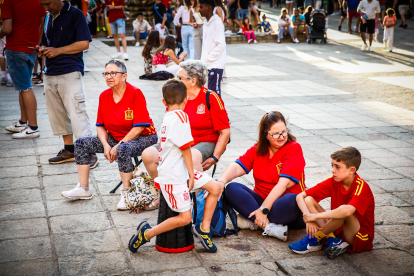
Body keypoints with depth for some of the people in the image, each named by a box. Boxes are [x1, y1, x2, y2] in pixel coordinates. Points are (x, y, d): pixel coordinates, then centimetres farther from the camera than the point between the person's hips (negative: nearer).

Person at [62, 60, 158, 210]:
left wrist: (118, 145, -23)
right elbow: (100, 126, 6)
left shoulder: (135, 93, -18)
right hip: (115, 138, 7)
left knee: (123, 150, -39)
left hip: (142, 137, -7)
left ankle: (126, 193, -22)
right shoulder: (104, 96, 1)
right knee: (81, 143, -2)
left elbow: (139, 127, -21)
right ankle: (83, 189, 5)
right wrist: (106, 145, -13)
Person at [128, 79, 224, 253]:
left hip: (181, 171, 9)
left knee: (216, 187, 4)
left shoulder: (167, 116, 9)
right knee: (185, 217, -6)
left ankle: (203, 228, 12)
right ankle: (146, 233, 7)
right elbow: (185, 148, -15)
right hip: (173, 176, -9)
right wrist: (192, 174, -7)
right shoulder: (180, 116, -16)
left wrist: (191, 174, 15)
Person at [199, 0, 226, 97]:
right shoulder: (206, 23, 13)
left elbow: (221, 45, -19)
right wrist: (203, 59, 10)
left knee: (214, 93, -6)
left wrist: (208, 59, -16)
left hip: (215, 65, -8)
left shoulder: (217, 23, -13)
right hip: (207, 65, 8)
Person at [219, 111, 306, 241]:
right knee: (232, 189, -19)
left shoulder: (294, 148, -7)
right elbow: (237, 167, -2)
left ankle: (252, 221, -26)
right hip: (261, 199, 5)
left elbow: (284, 184, -17)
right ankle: (269, 226, -31)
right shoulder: (257, 149, 9)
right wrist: (221, 181, -25)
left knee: (293, 201, -38)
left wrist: (263, 209, -24)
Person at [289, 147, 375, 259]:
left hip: (361, 238, -6)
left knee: (343, 210, -36)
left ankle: (315, 238, -15)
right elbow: (300, 196, -5)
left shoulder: (361, 187, -22)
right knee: (308, 200, -8)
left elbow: (347, 211, -43)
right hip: (339, 230, 6)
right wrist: (309, 219, -23)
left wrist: (315, 216, -32)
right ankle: (332, 240, -19)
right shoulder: (333, 182, -5)